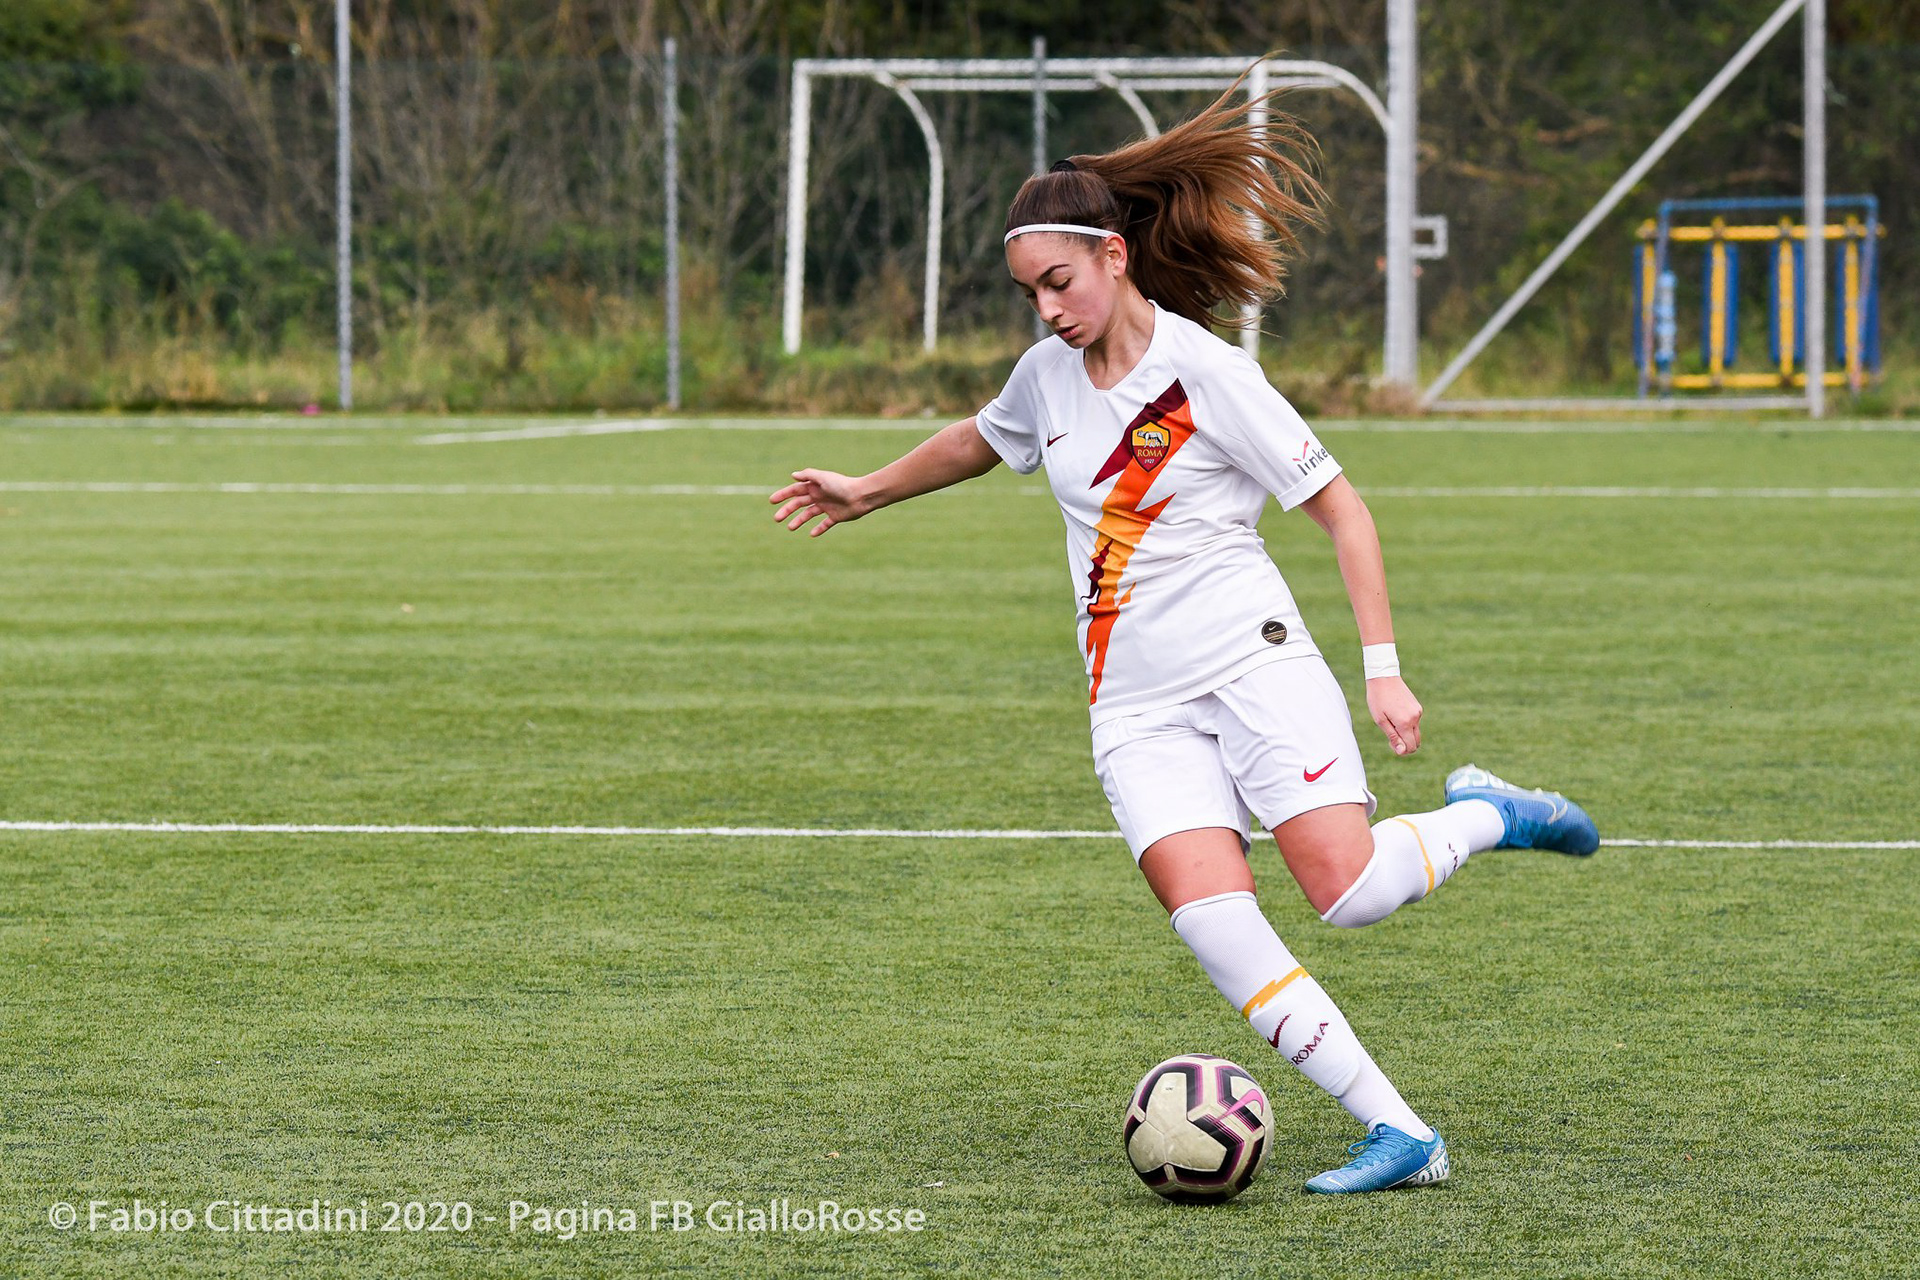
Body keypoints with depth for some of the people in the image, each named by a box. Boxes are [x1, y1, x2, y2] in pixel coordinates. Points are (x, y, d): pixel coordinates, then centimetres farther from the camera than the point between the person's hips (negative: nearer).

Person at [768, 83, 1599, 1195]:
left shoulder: (1205, 371, -9)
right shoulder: (1050, 372, 9)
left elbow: (1341, 509, -7)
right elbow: (984, 442, 34)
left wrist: (1385, 669, -13)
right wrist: (866, 494, 43)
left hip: (1253, 663, -4)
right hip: (1138, 707, 5)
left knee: (1348, 891, -21)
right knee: (1218, 927, -18)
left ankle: (1486, 817, 12)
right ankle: (1400, 1135, -18)